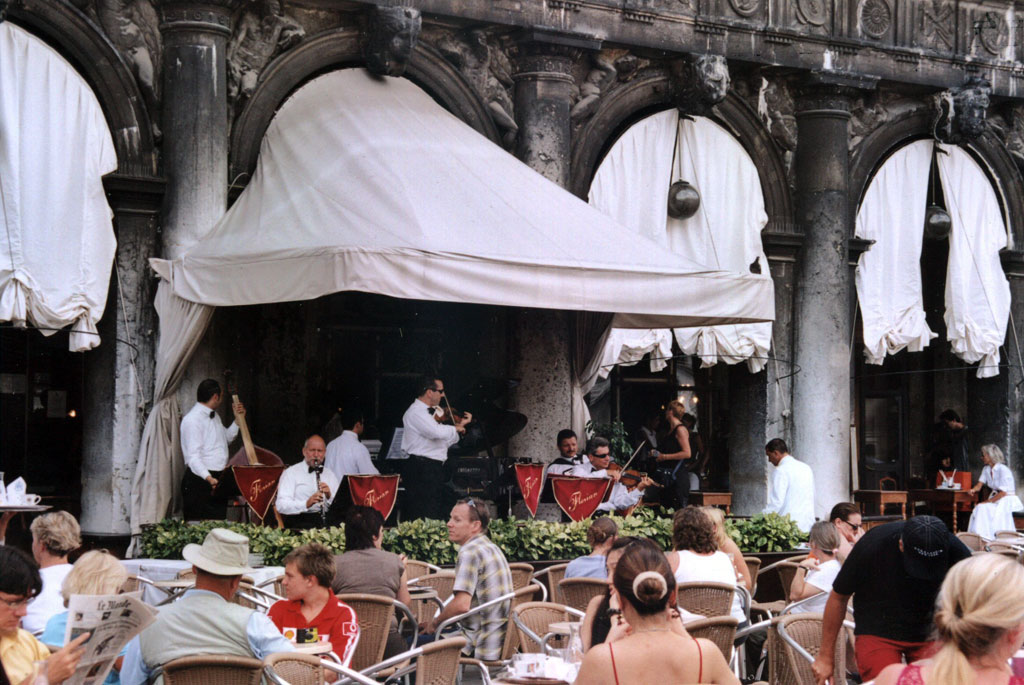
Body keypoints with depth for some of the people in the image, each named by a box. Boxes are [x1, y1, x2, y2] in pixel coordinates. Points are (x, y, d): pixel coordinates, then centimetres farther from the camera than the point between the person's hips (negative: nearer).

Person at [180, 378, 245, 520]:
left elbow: (226, 438, 32)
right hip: (200, 481, -9)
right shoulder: (193, 420, -15)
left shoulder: (213, 416, 15)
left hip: (218, 479, 9)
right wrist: (209, 479, -35)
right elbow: (193, 457, -23)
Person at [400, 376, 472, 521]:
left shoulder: (429, 412, 18)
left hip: (435, 469, 10)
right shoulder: (416, 412, -13)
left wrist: (458, 428, 8)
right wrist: (457, 428, -10)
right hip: (422, 470, -10)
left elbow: (443, 442, 21)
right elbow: (438, 432, -28)